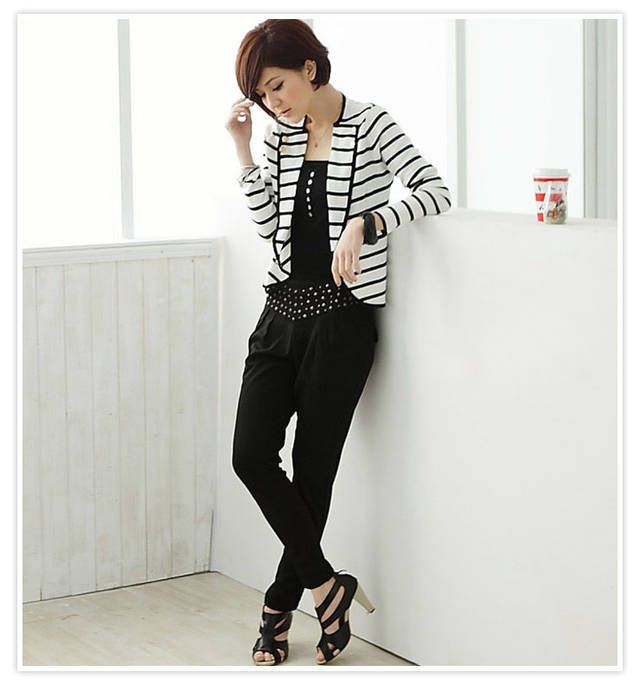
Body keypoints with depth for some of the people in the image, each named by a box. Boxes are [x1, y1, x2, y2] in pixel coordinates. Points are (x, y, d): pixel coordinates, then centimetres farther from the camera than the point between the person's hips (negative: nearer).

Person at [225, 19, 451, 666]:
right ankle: (327, 585, 5)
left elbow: (435, 190, -14)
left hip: (341, 316, -5)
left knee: (313, 466, 2)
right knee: (251, 454, -7)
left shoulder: (369, 125, -6)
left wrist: (363, 224, -26)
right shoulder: (280, 136, 10)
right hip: (282, 309, 6)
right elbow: (266, 224, 5)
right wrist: (243, 150, -1)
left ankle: (280, 608, 17)